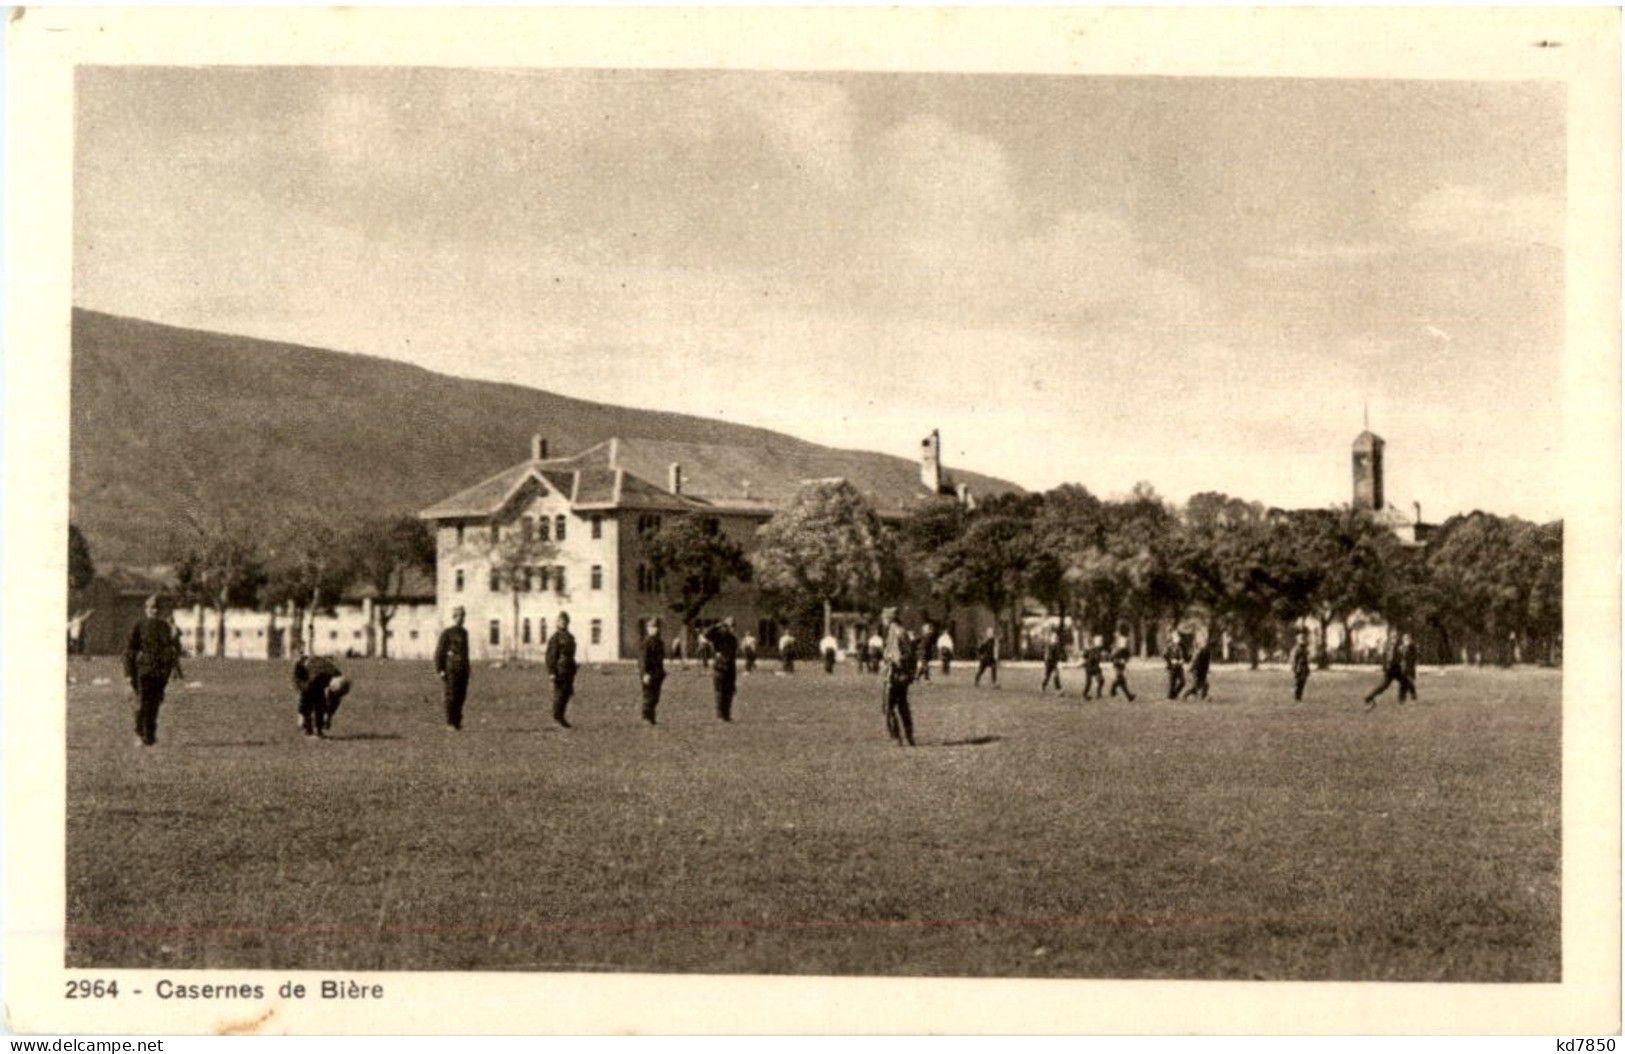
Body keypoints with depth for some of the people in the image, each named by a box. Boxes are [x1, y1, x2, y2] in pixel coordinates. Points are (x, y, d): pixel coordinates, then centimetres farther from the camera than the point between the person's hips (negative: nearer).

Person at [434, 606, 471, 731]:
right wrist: (440, 670, -12)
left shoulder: (464, 632, 14)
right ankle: (450, 723, 2)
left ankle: (457, 721, 15)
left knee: (461, 696, 5)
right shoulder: (446, 632, -6)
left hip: (463, 669, 6)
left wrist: (467, 668, 18)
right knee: (451, 696, -4)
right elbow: (439, 652, -6)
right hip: (451, 669, -6)